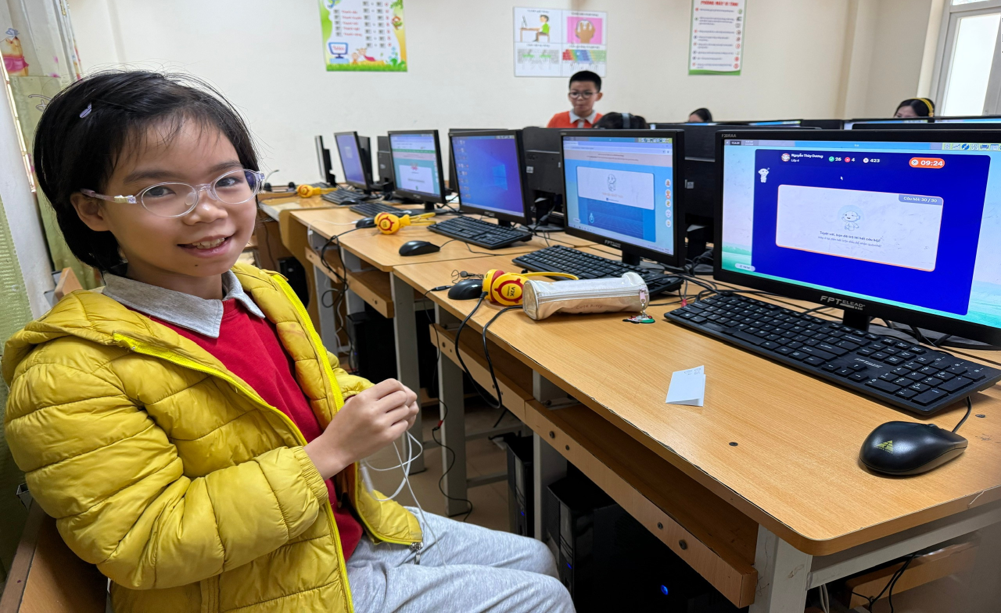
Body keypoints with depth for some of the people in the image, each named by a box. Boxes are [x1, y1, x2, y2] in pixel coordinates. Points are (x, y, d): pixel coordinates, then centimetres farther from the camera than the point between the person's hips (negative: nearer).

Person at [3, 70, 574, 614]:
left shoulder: (264, 290, -2)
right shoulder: (70, 373, -24)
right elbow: (147, 549, -24)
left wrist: (365, 401, -10)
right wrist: (329, 451, -29)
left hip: (350, 528, 7)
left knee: (535, 558, 21)